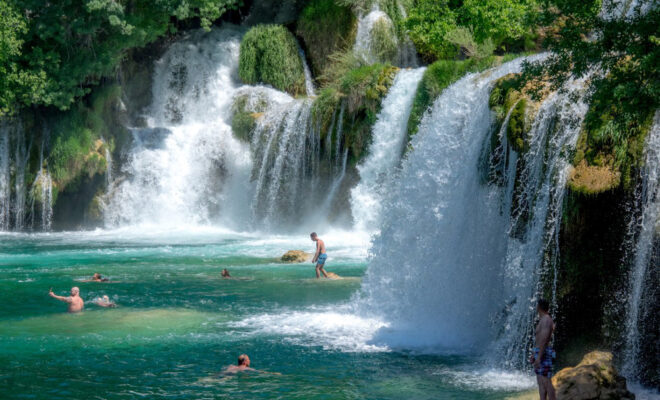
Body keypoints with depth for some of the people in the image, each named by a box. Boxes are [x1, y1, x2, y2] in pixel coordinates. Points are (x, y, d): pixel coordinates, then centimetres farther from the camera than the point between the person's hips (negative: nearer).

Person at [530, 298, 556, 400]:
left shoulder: (546, 320, -14)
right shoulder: (543, 320, 19)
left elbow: (544, 339, -22)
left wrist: (539, 357, -26)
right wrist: (534, 355, 28)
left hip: (543, 353, -11)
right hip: (540, 353, 11)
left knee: (546, 382, -11)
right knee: (541, 383, 8)